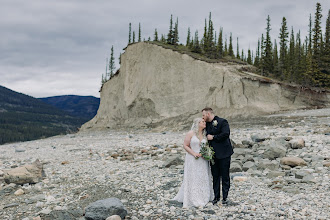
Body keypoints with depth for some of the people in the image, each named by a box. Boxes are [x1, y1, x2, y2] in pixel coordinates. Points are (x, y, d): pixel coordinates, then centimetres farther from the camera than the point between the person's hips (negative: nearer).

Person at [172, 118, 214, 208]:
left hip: (203, 160, 5)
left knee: (203, 179, 8)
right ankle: (193, 200, 1)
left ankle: (203, 197, 17)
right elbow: (185, 145, -7)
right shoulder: (191, 133, -7)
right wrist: (194, 153, -16)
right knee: (192, 179, -2)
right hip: (192, 160, -5)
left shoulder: (204, 134, 8)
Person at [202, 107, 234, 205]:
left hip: (223, 154, -6)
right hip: (213, 154, 6)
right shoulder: (207, 124, 12)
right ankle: (216, 196, 17)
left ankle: (225, 197, 10)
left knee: (225, 176, 2)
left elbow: (226, 134, -21)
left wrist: (213, 137, -14)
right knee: (215, 176, 9)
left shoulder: (222, 122, -8)